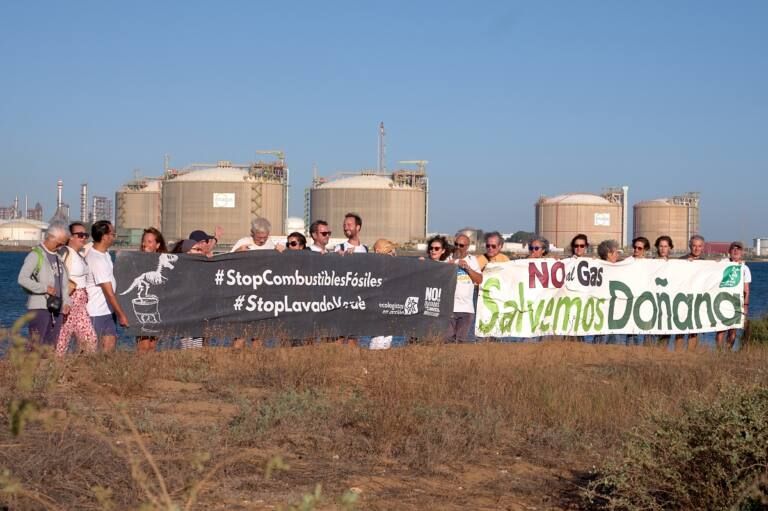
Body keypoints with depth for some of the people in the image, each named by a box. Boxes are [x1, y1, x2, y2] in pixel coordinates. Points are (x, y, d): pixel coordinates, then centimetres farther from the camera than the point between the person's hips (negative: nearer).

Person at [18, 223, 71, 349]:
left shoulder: (58, 257, 18)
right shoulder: (35, 255, -5)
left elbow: (64, 283, 22)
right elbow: (22, 279, -14)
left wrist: (66, 302, 8)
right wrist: (45, 288, -15)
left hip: (57, 308, 7)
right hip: (40, 307, -7)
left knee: (50, 346, 7)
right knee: (36, 345, -11)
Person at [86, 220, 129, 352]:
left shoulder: (105, 253, 6)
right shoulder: (97, 260, -23)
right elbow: (109, 292, -21)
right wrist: (121, 314, -17)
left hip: (107, 310, 9)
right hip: (96, 313, -9)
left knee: (111, 341, 9)